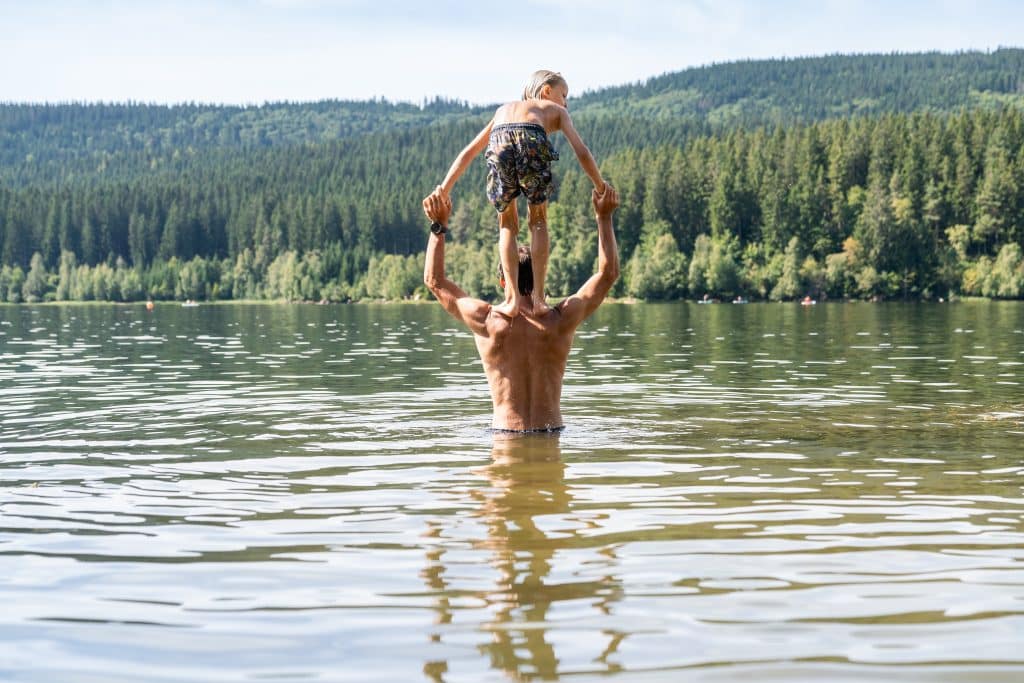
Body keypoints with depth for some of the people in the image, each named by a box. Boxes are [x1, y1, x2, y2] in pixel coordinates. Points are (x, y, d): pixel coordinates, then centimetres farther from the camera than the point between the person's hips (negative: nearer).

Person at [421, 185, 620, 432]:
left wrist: (439, 225, 5)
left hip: (504, 431, -1)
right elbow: (608, 273, 5)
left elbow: (434, 280, 5)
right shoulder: (560, 321, -7)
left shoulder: (487, 321, -9)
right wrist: (604, 217, 7)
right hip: (552, 431, 1)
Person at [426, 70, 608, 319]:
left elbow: (469, 151, 37)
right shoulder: (556, 111, 35)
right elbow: (582, 152, 22)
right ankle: (538, 297, 10)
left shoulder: (503, 109, 42)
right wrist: (602, 190, 28)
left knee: (507, 224, 20)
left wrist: (444, 188, 34)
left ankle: (512, 299, 8)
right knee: (538, 222, 18)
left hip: (500, 142, 2)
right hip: (532, 140, -2)